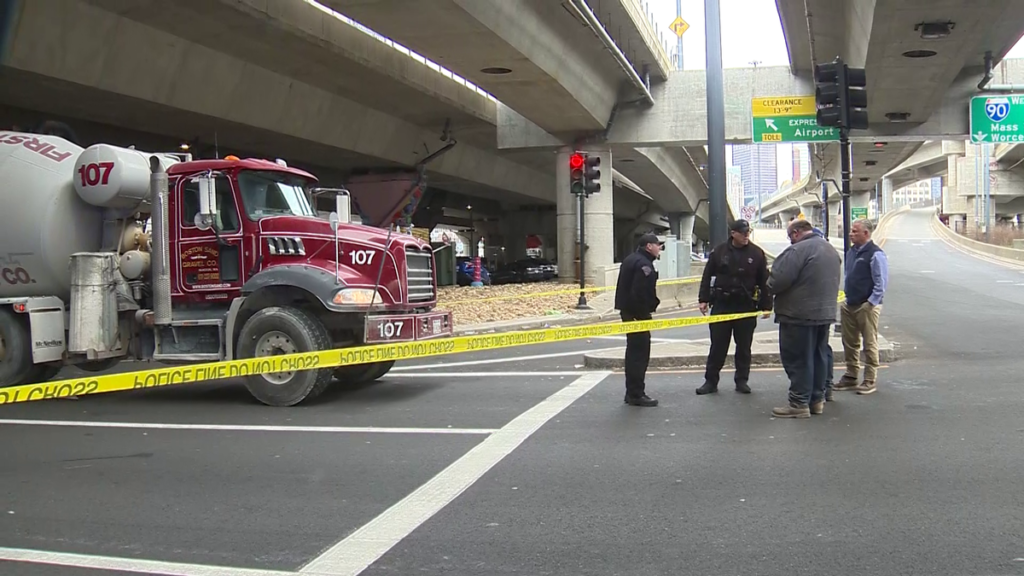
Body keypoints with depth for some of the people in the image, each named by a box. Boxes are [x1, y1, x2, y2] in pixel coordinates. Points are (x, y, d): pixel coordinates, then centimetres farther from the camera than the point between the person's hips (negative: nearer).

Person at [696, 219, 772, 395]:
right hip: (721, 304, 0)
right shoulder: (719, 251, 1)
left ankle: (742, 380, 18)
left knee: (744, 346, 7)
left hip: (747, 306, 0)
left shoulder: (757, 253, 0)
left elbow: (764, 282, 2)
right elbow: (707, 276, 5)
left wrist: (766, 306, -2)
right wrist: (703, 299, 0)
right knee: (717, 345, 4)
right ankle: (710, 381, 10)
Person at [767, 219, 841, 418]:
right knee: (819, 357, 16)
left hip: (799, 314, -9)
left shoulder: (798, 250, -17)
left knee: (798, 359, -2)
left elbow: (778, 280, -20)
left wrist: (770, 287, -1)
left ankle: (799, 403, 1)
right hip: (825, 312, 9)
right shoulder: (831, 250, 14)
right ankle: (817, 399, 23)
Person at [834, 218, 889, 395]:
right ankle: (850, 377, 24)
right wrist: (847, 296, 13)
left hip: (867, 306, -8)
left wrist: (871, 302, -16)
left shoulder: (875, 254, -14)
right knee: (849, 343, 14)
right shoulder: (852, 251, 10)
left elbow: (882, 282, -15)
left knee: (870, 344, 1)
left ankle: (870, 381, 9)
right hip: (850, 304, 8)